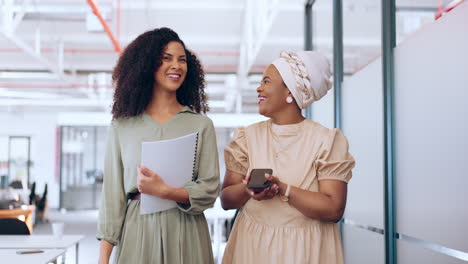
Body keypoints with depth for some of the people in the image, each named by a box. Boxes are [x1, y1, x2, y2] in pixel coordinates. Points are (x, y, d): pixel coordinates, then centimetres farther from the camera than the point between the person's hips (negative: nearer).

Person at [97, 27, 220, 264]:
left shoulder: (201, 125, 3)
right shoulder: (122, 126, 4)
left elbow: (209, 190, -2)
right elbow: (112, 192, 2)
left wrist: (164, 192, -17)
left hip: (186, 234, 0)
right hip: (136, 231, 0)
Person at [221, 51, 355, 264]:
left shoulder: (327, 140, -9)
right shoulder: (248, 136, 1)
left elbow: (334, 209, -16)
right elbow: (226, 200, 0)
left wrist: (282, 189, -24)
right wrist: (247, 190, -20)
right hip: (251, 246, 3)